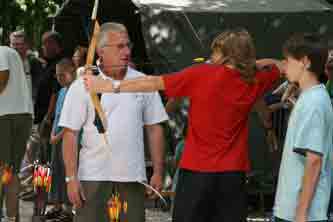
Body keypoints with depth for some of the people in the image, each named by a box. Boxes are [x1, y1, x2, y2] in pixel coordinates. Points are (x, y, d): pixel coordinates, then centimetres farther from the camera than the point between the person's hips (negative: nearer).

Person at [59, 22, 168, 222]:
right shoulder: (82, 86, -1)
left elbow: (154, 129, 11)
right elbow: (70, 134, -3)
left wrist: (158, 172, 6)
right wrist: (71, 177, -9)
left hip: (133, 177, 2)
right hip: (93, 177, -2)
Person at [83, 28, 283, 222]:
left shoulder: (200, 75, -7)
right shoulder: (253, 83, 2)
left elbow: (153, 83, -3)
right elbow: (278, 67, 24)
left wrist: (110, 86, 3)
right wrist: (248, 64, 19)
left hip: (197, 172, -2)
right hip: (233, 174, 3)